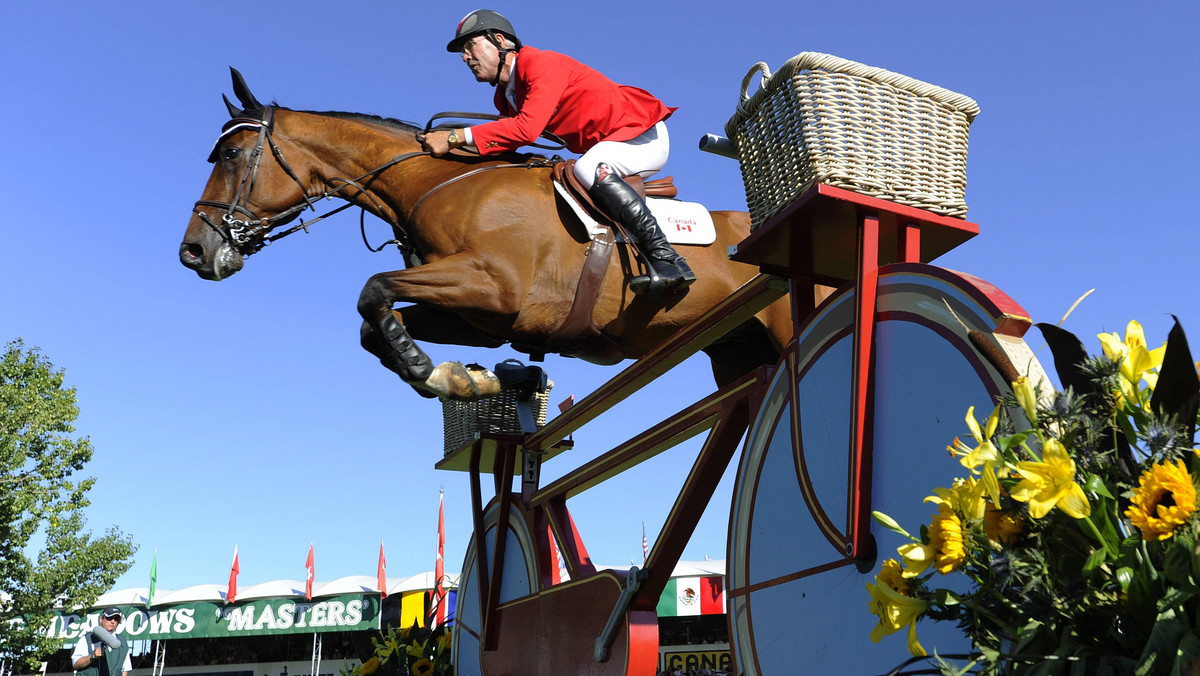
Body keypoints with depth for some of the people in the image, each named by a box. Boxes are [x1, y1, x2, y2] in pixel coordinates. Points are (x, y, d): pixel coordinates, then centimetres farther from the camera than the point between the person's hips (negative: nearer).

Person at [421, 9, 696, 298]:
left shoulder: (542, 64, -19)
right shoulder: (505, 96, 11)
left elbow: (526, 128, -32)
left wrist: (456, 137, -32)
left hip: (644, 132, -10)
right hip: (607, 147, 10)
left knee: (588, 169, -36)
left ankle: (668, 260, -41)